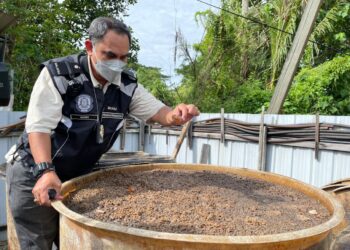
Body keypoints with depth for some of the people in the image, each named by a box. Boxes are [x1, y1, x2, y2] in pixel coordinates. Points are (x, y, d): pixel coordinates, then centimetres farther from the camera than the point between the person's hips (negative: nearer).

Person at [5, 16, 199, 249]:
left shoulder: (128, 84, -5)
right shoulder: (57, 74, -20)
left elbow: (159, 112, -5)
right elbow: (40, 126, -25)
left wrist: (177, 114, -29)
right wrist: (47, 172, -40)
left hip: (80, 175, 5)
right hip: (35, 174, -4)